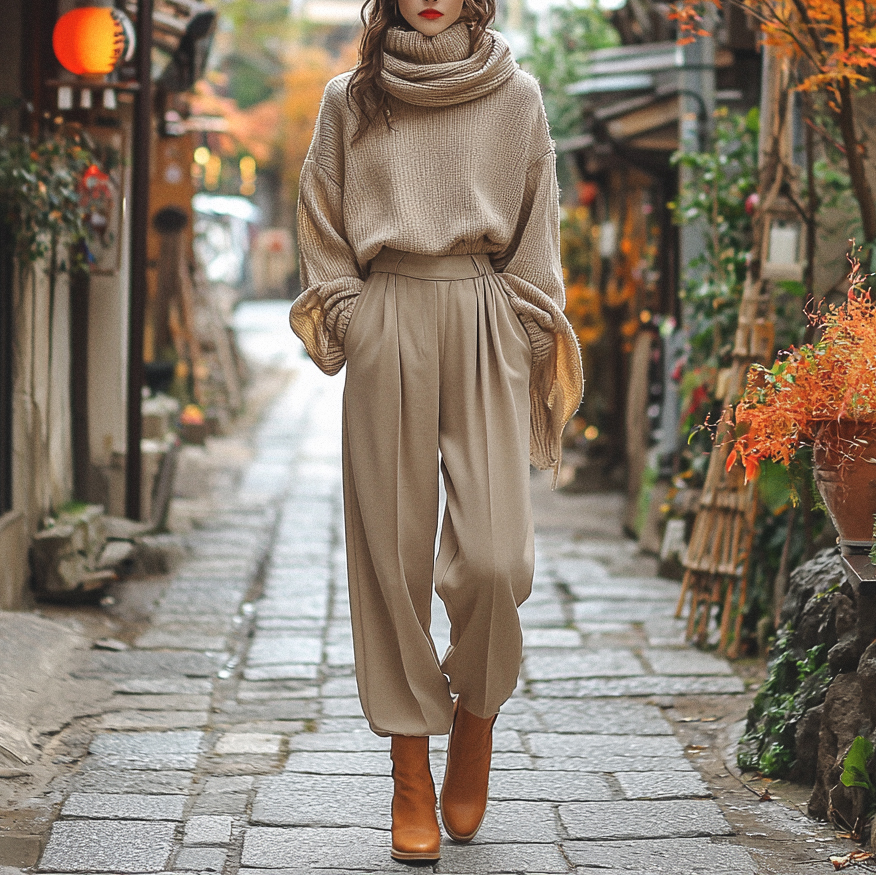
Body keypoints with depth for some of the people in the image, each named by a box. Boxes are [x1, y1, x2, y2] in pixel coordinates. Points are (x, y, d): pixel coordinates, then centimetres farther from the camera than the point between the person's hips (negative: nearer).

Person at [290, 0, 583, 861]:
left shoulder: (515, 98, 9)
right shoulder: (349, 101, 9)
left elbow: (536, 234, 11)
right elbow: (322, 233, 14)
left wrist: (534, 341, 5)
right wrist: (344, 320, 3)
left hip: (487, 331, 0)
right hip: (387, 332, 1)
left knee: (494, 556, -12)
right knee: (394, 553, -1)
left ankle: (475, 715, 16)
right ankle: (411, 777, 7)